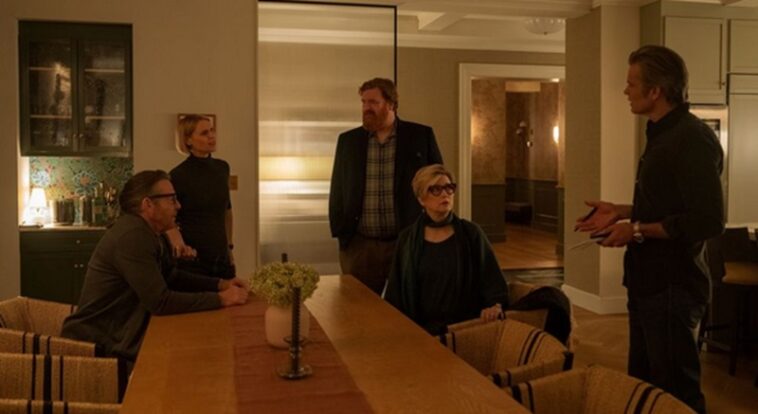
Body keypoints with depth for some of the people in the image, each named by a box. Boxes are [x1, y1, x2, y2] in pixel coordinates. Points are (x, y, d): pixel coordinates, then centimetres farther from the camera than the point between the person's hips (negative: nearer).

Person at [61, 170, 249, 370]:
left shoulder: (147, 233, 6)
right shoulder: (132, 236, -23)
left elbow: (171, 277, 18)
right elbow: (161, 302, -25)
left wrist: (220, 284, 5)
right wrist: (221, 299, -19)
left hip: (119, 339, 9)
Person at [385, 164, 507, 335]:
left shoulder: (471, 233, 4)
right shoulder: (407, 239, 7)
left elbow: (492, 278, 1)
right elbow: (395, 292, 10)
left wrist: (495, 305, -17)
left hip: (465, 325, 0)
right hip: (422, 328, 1)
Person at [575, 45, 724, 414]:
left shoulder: (693, 139, -20)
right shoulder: (663, 134, 12)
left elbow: (708, 221, -27)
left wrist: (638, 230, -20)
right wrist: (623, 212, 10)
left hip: (674, 287, -10)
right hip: (649, 283, 10)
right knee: (642, 382, 20)